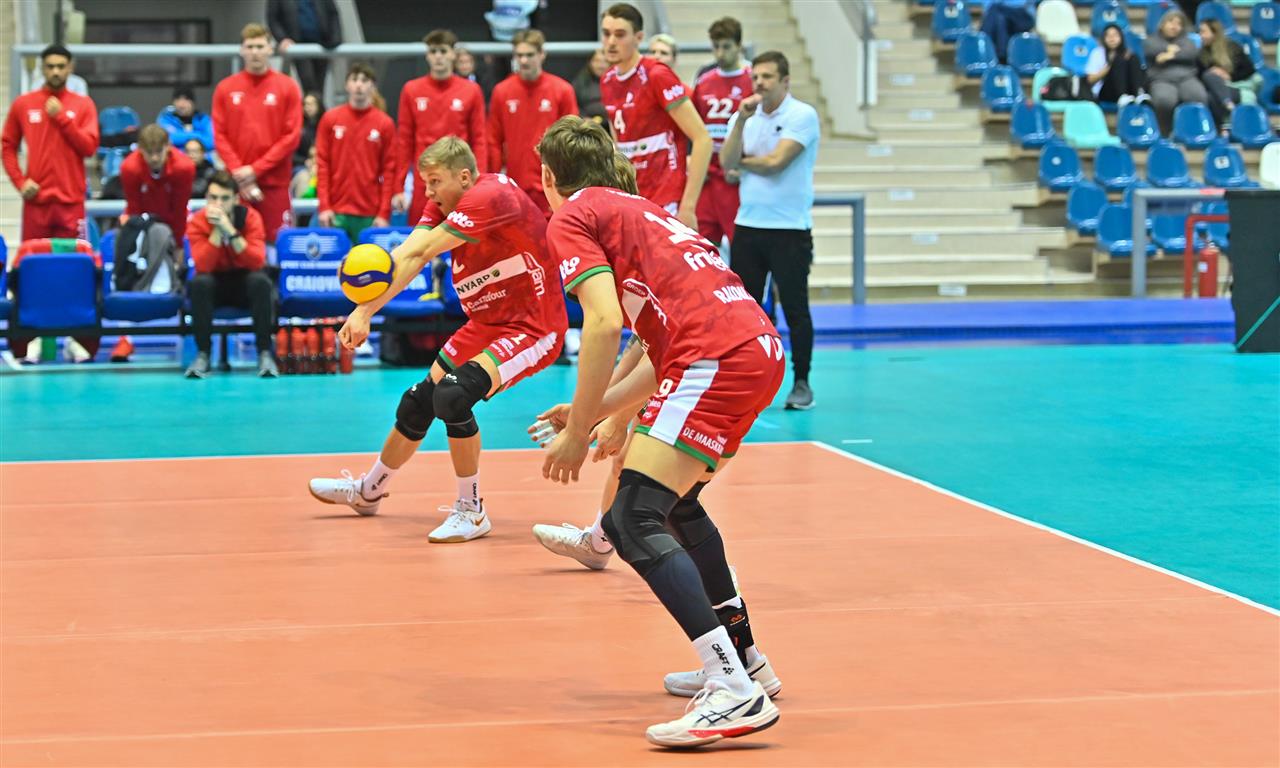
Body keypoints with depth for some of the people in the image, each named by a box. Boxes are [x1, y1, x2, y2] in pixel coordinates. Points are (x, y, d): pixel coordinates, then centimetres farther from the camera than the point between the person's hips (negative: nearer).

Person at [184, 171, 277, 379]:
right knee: (199, 283, -33)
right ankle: (203, 355, -25)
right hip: (215, 285, 0)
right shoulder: (198, 222, -13)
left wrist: (230, 230, -34)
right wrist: (216, 230, -32)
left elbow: (257, 262, -27)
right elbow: (203, 266, -26)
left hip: (245, 284, 0)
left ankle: (265, 353, -25)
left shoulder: (250, 217, -13)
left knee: (260, 280, -33)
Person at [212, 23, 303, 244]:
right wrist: (239, 173, -8)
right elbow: (220, 136, 4)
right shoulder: (225, 88, 8)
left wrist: (255, 169, -9)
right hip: (236, 184, 1)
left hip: (274, 183, -1)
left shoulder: (287, 87, 2)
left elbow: (292, 136, -3)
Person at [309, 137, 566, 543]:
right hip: (486, 324, 9)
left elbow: (420, 253, -30)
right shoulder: (444, 204, 1)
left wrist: (366, 312, -35)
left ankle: (471, 511, -12)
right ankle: (368, 491, 38)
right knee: (417, 403, 14)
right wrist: (364, 308, -30)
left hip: (532, 328, -9)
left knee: (453, 395, -28)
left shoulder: (489, 196, -26)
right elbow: (407, 254, -14)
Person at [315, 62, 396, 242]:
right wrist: (324, 206, -4)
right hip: (336, 212, 1)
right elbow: (322, 164, 4)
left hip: (370, 215, -1)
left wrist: (384, 213, -4)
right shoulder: (330, 119, 5)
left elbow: (389, 171, 2)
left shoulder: (385, 123, 3)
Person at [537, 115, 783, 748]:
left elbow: (604, 322, -12)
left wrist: (578, 433, -7)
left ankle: (735, 691, -23)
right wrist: (594, 414, 26)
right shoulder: (638, 211, 30)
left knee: (635, 519, -12)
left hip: (717, 357, -9)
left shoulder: (571, 217, 5)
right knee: (676, 501, 28)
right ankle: (744, 657, 36)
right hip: (760, 345, 9)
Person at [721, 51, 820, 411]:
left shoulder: (802, 115, -7)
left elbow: (775, 162, -16)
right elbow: (727, 162, -4)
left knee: (795, 308, -1)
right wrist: (741, 120, -12)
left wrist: (742, 161, 0)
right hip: (748, 226, 5)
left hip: (789, 229, -5)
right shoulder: (744, 116, 10)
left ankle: (801, 383, 6)